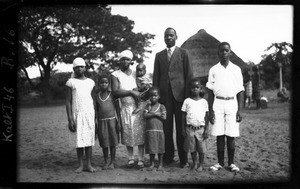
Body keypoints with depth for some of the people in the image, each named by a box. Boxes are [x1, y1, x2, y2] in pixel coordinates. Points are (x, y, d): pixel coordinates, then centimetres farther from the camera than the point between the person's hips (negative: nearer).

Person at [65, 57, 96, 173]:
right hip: (77, 114, -2)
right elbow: (68, 102, -1)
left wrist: (95, 117, 6)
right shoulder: (70, 82, 2)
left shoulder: (91, 82, 10)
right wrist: (70, 119, -8)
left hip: (89, 114, 2)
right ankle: (80, 165, 9)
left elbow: (93, 100, 12)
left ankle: (89, 164, 7)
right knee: (79, 140, 1)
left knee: (89, 139, 1)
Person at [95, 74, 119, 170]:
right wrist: (97, 123, 6)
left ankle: (112, 162, 13)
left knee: (112, 142, 3)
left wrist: (118, 121, -6)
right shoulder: (97, 96, 6)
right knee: (104, 143, 6)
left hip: (112, 120, -2)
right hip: (102, 121, 2)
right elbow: (96, 110, 10)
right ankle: (105, 162, 16)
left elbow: (117, 108, -1)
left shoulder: (112, 94, -1)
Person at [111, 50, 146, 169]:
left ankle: (141, 159, 3)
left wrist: (138, 92, -5)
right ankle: (131, 158, 16)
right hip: (125, 108, -1)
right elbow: (115, 92, -11)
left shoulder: (135, 74, 12)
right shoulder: (115, 75, 2)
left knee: (140, 133, -3)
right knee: (128, 134, 3)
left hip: (138, 107, 1)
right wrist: (131, 92, -14)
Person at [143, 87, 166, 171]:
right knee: (151, 148, 7)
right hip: (149, 130, 1)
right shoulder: (148, 106, 7)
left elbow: (164, 117, -9)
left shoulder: (161, 106, 2)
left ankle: (160, 164, 17)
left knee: (160, 148, 5)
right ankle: (152, 164, 21)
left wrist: (156, 114, -10)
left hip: (159, 130, -1)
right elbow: (145, 115, -8)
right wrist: (154, 114, -13)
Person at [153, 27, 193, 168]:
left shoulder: (183, 53, 7)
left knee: (181, 128, 0)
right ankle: (168, 157, 12)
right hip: (164, 95, 2)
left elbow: (189, 75, 3)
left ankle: (183, 159, 6)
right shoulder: (159, 55, 15)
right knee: (166, 128, 3)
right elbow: (156, 76, 14)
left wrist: (188, 94, -5)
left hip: (179, 93, -2)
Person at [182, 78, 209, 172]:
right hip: (190, 128, 1)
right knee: (192, 148, 8)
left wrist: (206, 129, -2)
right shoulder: (187, 101, 2)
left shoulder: (204, 101, 2)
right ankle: (194, 164, 23)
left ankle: (201, 164, 18)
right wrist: (183, 129, 1)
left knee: (201, 148, 4)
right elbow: (183, 116, 5)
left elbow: (206, 116, 3)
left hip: (200, 128, -1)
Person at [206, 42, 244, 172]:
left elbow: (240, 91, 5)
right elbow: (210, 92, 6)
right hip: (218, 104, 0)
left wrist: (239, 110, -2)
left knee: (231, 135, 0)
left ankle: (231, 163, 11)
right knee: (219, 135, 1)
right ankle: (220, 163, 11)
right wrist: (210, 110, 0)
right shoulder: (213, 70, 7)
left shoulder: (236, 69, 6)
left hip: (232, 104, 0)